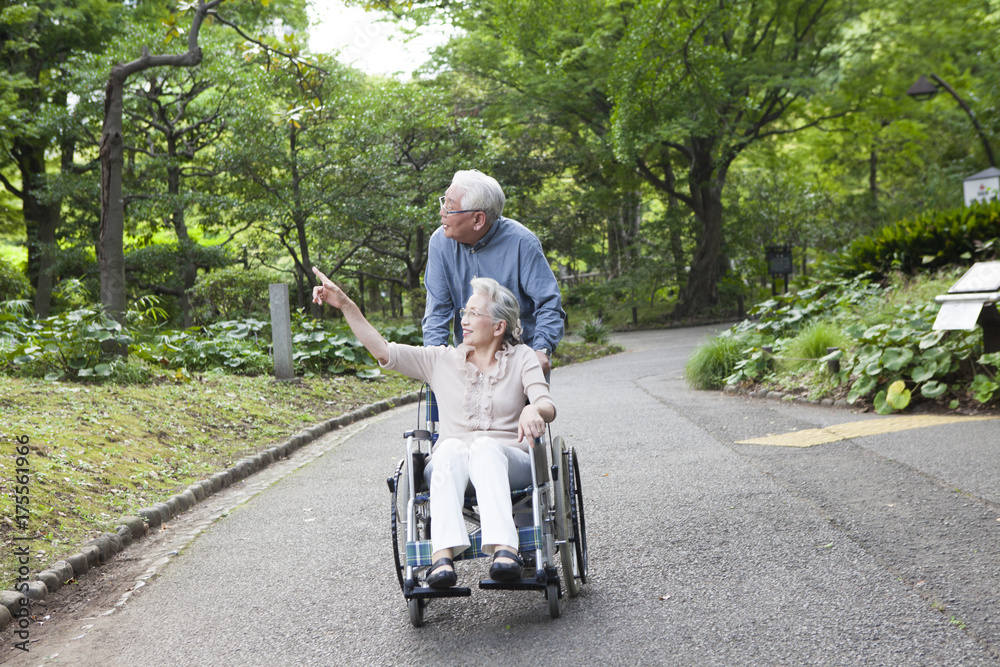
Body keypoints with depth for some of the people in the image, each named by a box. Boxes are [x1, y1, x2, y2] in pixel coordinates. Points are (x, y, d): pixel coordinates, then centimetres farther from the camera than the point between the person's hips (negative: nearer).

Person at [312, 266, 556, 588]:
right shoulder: (442, 360, 16)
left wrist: (534, 410, -31)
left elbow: (548, 407, -5)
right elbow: (383, 350, 10)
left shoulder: (521, 358, 10)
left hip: (509, 462, -1)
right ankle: (443, 554, -53)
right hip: (451, 465, 1)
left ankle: (504, 548, -55)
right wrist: (346, 305, 2)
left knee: (484, 446, -37)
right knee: (451, 448, -35)